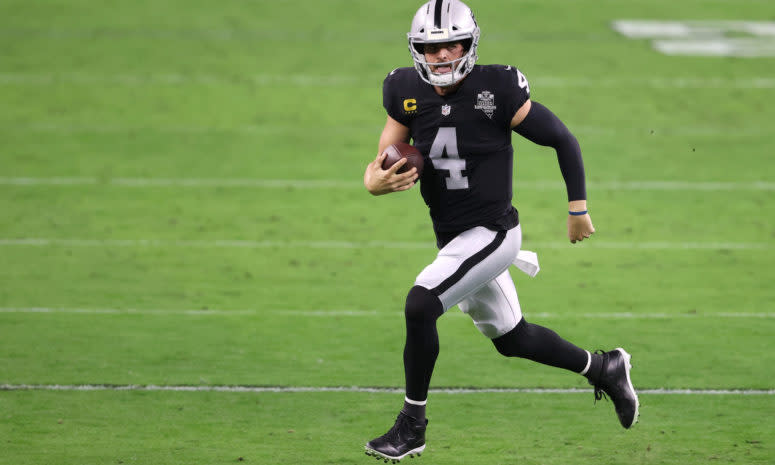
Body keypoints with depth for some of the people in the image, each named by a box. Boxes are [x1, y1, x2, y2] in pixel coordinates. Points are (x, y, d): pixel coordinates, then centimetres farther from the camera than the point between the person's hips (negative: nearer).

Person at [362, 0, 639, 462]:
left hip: (492, 233, -7)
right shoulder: (408, 93, -3)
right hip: (454, 239, 7)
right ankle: (603, 368, 43)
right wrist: (379, 181, -23)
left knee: (420, 305, -23)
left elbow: (563, 140, -7)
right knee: (510, 338, 20)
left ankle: (412, 426, -9)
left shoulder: (497, 90, -18)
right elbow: (377, 170, 1)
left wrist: (578, 209, -3)